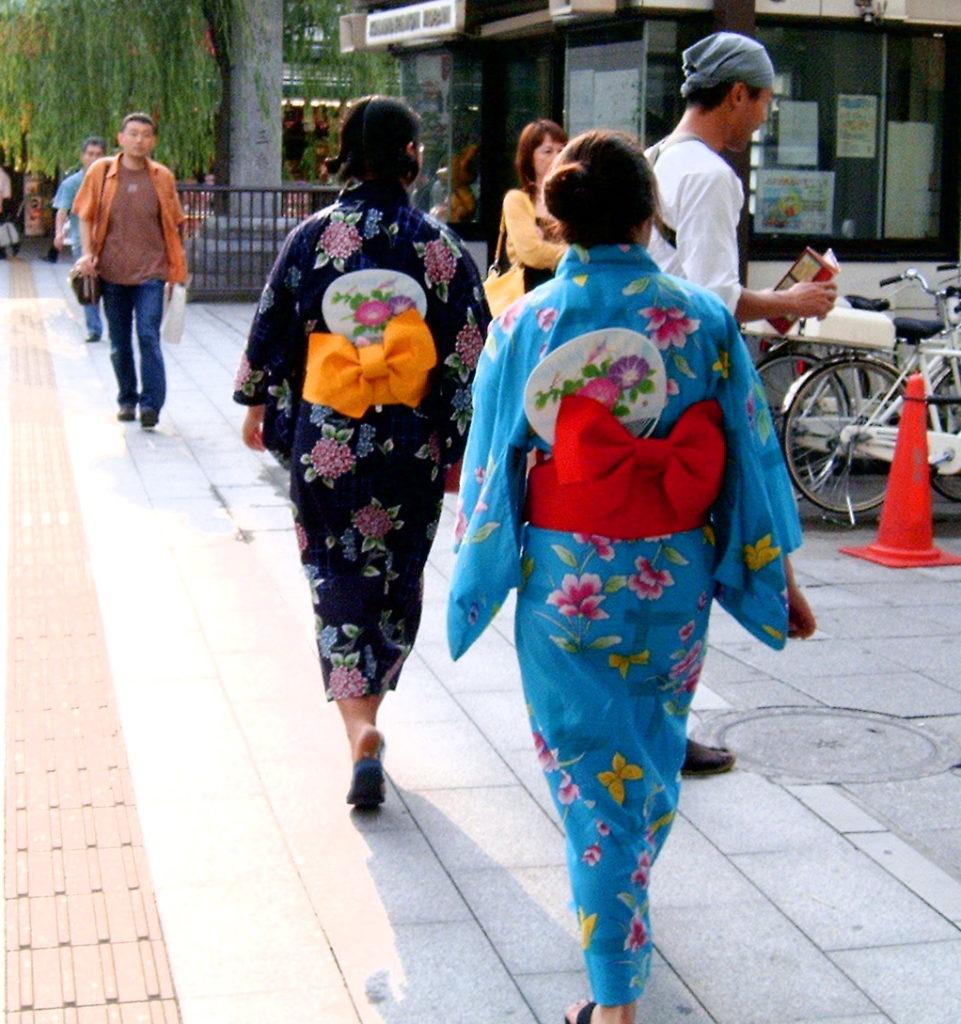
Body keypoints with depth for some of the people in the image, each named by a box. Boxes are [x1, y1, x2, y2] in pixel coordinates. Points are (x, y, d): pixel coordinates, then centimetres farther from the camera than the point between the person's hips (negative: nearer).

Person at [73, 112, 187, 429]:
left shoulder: (162, 177, 3)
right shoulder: (100, 171, 1)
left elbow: (172, 225, 9)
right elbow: (86, 216, 7)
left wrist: (177, 269, 8)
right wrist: (87, 254, -5)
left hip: (150, 271, -1)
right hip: (111, 271, 1)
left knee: (149, 337, -12)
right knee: (119, 341, 10)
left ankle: (151, 403, -9)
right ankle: (127, 400, 25)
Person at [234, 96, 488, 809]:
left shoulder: (311, 238, -5)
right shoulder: (441, 247, -6)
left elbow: (271, 328, 3)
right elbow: (470, 355, -6)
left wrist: (257, 404, 19)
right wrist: (463, 447, 3)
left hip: (323, 443, 0)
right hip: (411, 449, 1)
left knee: (338, 577, 8)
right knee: (397, 579, 20)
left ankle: (362, 731, -6)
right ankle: (368, 705, 36)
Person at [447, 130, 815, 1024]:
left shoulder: (523, 325, -10)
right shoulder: (703, 319, -9)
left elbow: (491, 459, -3)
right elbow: (748, 455, -3)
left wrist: (477, 568, 11)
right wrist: (780, 573, 7)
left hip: (564, 577, -2)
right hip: (672, 578, 2)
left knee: (591, 768, 9)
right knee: (651, 752, 24)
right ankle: (627, 942, 47)